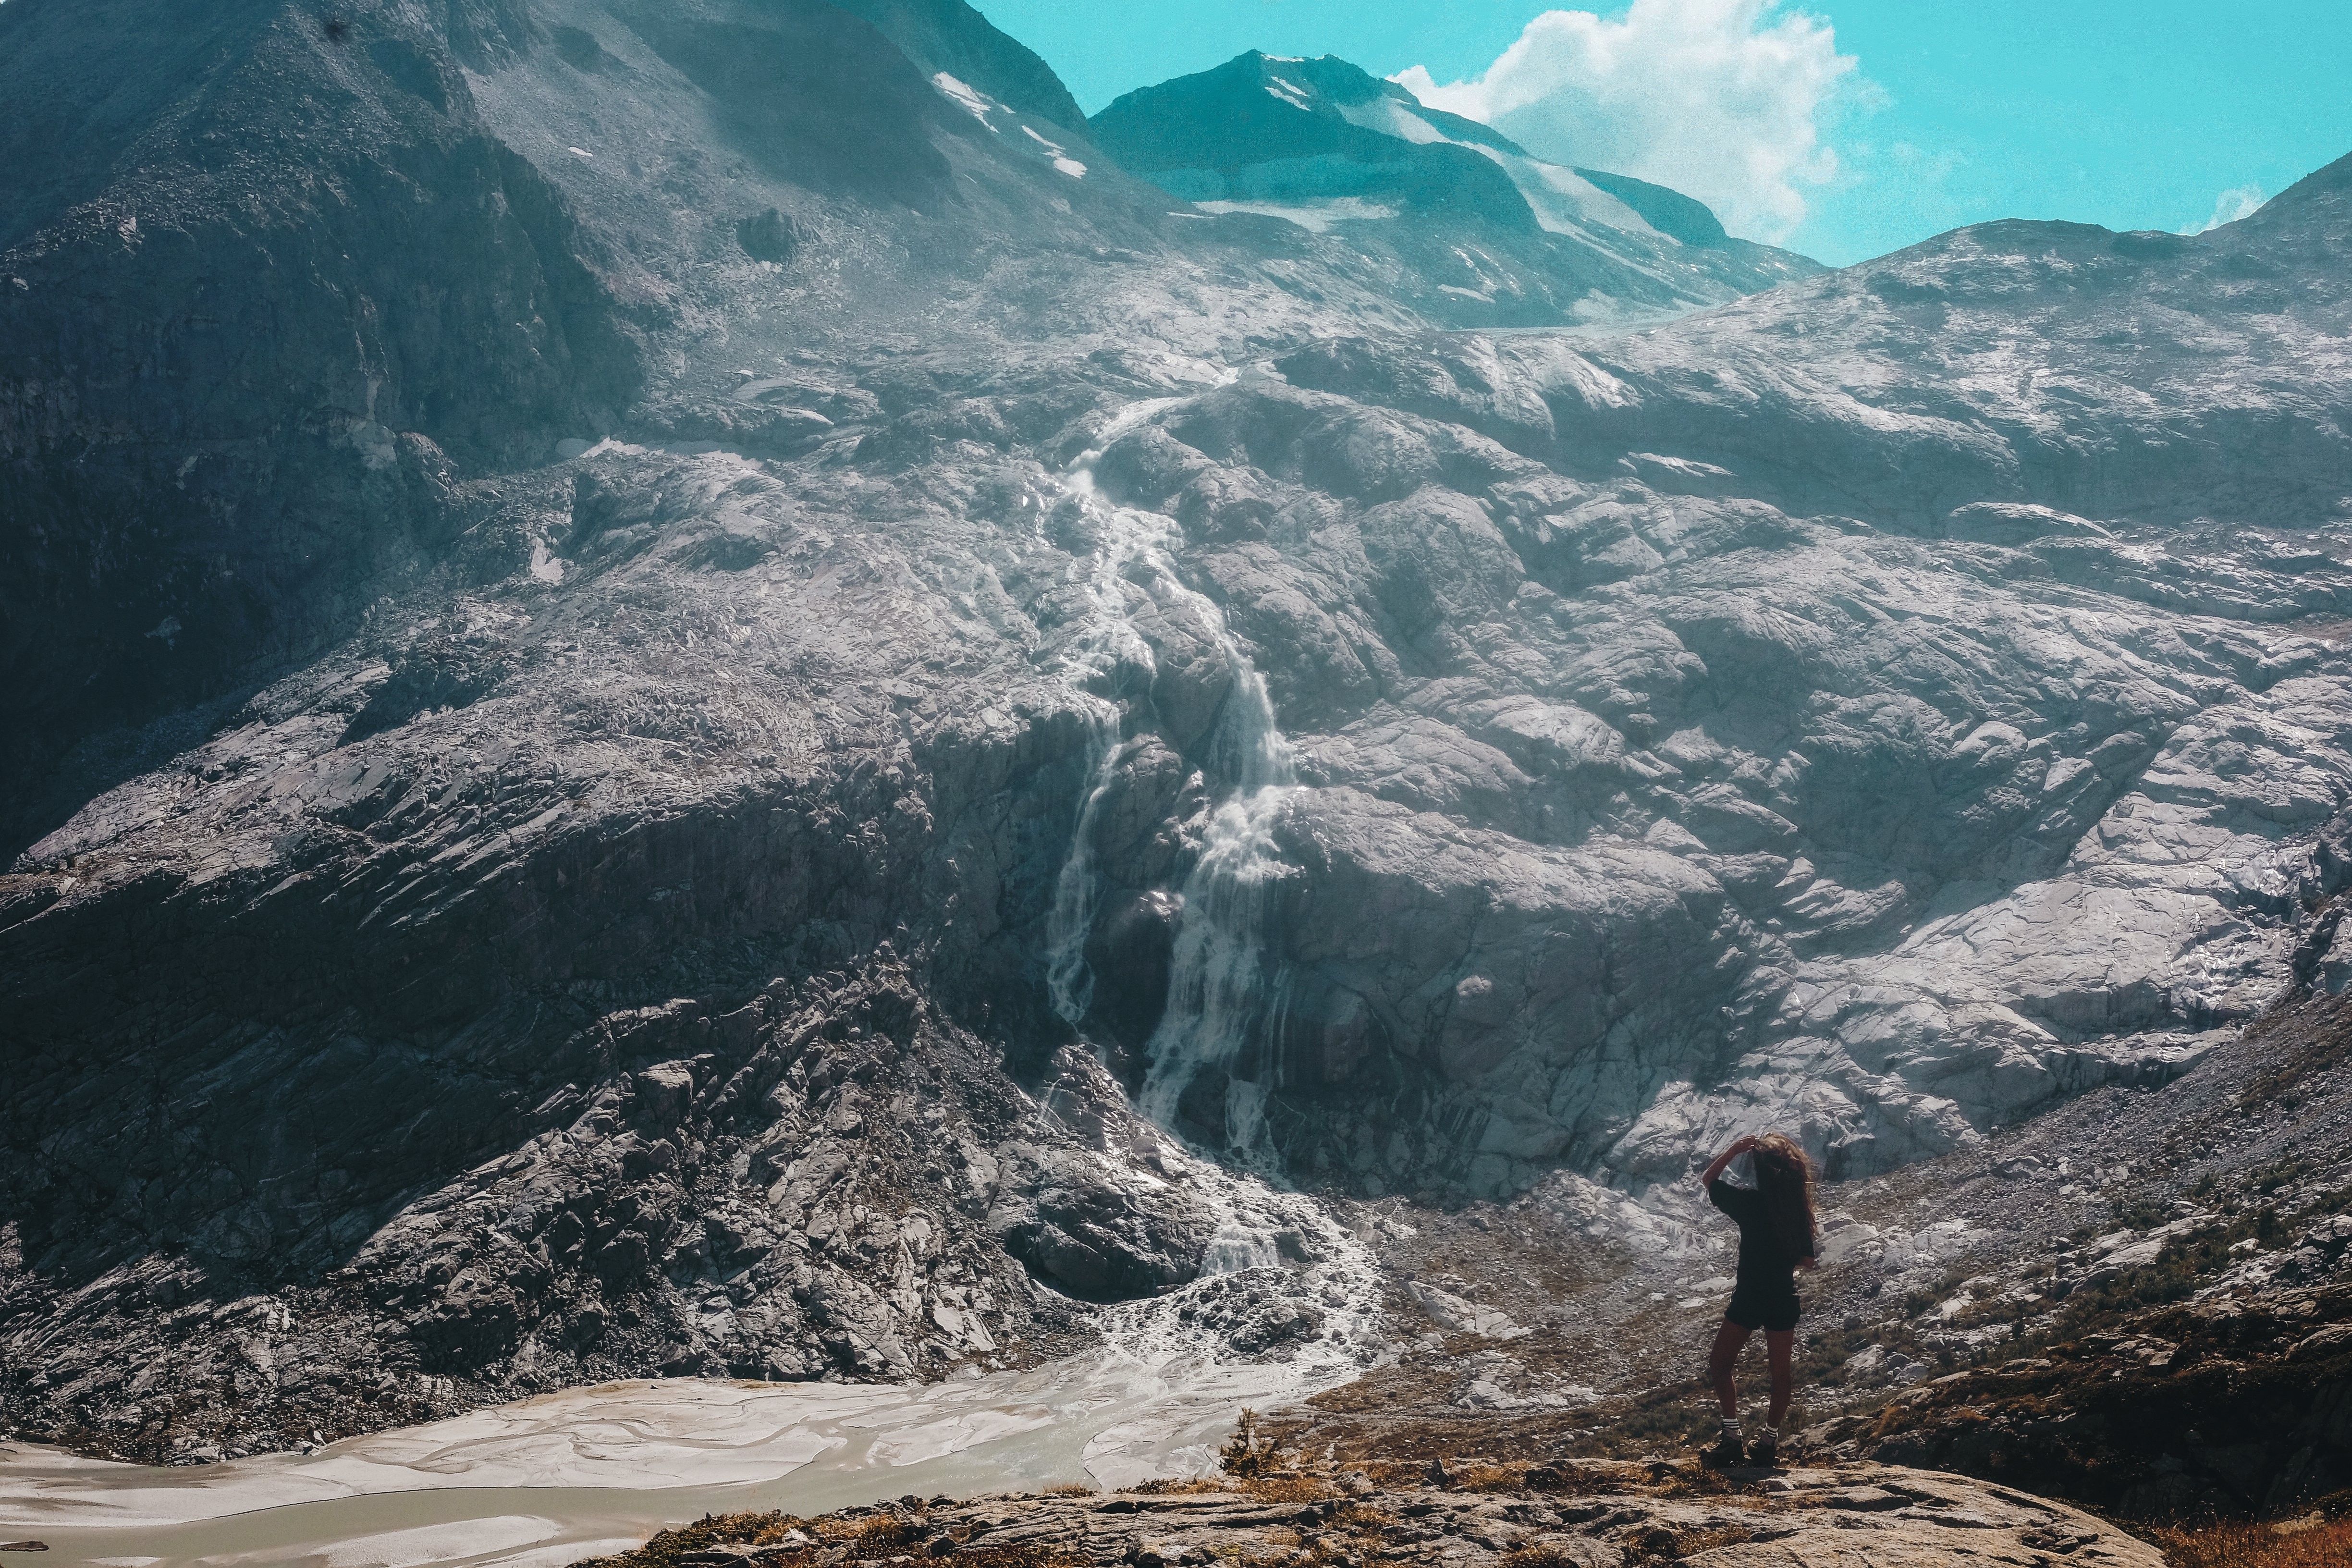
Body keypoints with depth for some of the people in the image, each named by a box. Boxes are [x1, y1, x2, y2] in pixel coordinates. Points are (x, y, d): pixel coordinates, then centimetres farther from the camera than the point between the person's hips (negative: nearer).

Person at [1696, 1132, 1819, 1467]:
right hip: (1785, 1300, 4)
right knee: (1781, 1371, 16)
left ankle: (1732, 1437, 1)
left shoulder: (1749, 1201, -16)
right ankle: (1769, 1439, 19)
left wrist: (1734, 1150, -4)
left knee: (1720, 1365, 10)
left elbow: (1708, 1180, -1)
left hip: (1749, 1299, -4)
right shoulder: (1799, 1210, -5)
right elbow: (1807, 1260, 3)